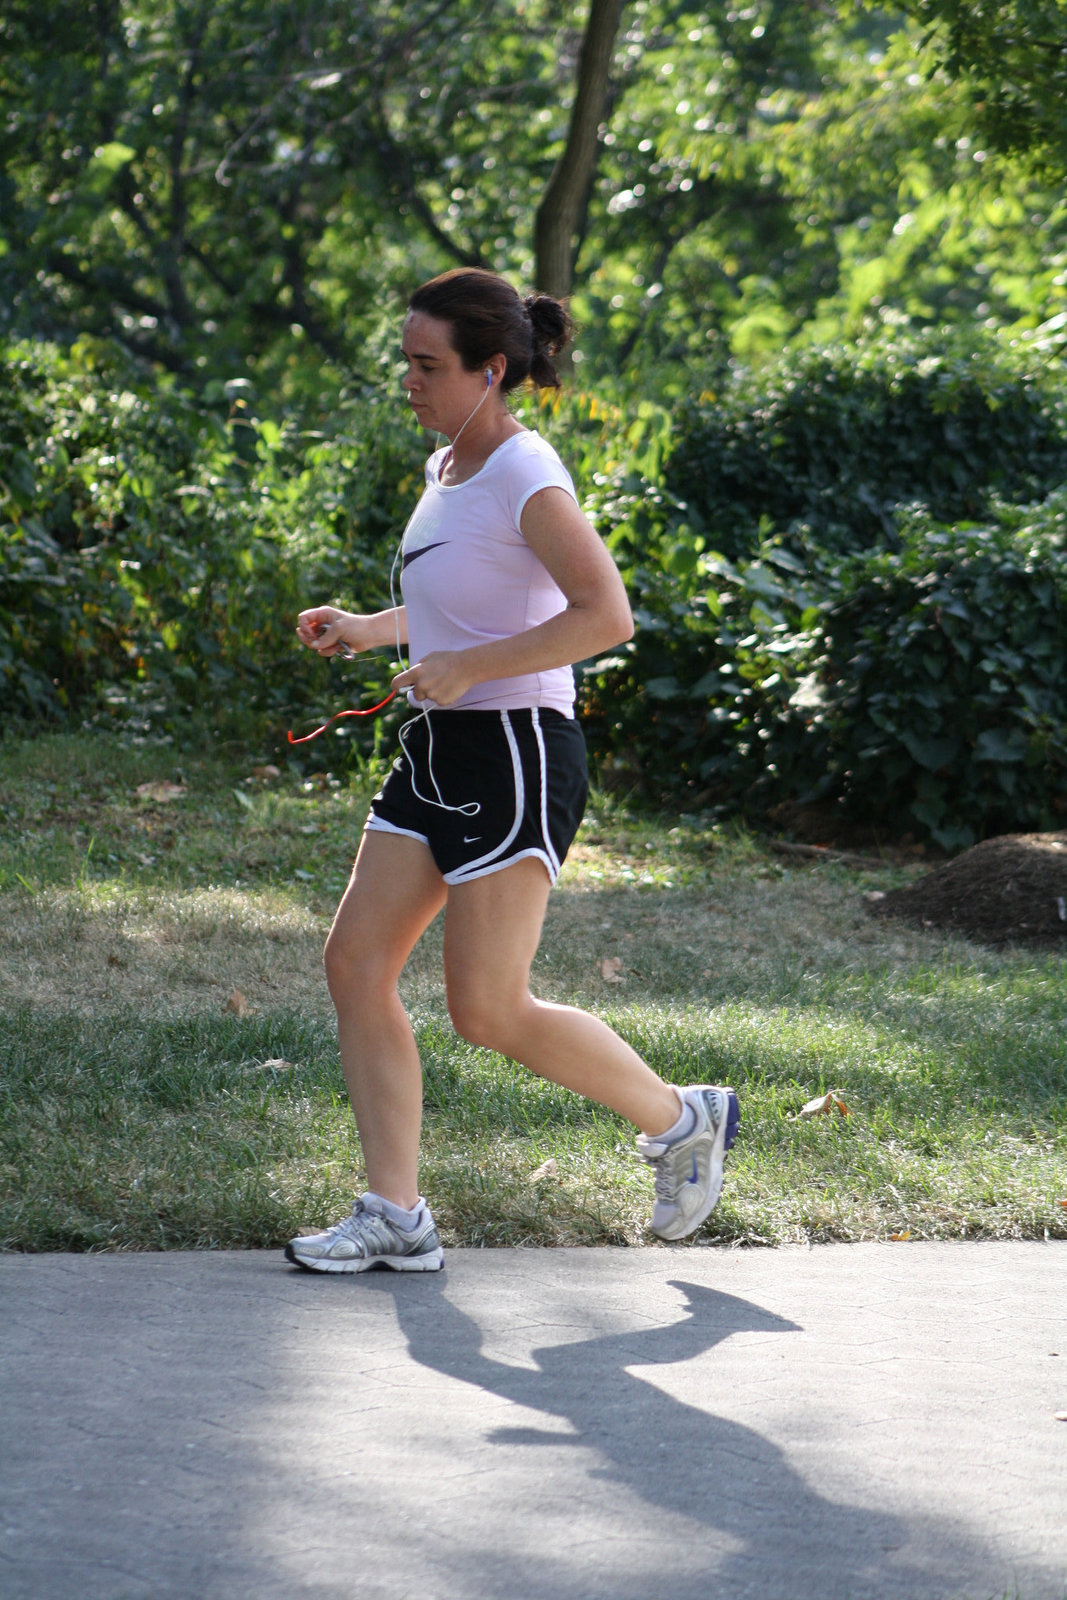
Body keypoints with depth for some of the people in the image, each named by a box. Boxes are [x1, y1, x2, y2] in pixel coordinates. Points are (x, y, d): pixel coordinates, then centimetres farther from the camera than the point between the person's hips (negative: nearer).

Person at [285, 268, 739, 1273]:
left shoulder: (525, 480, -17)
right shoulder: (447, 469, 12)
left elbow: (605, 616, -26)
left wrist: (463, 668, -25)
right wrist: (374, 630, 13)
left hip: (516, 753, -9)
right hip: (439, 752, 9)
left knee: (488, 1010, -7)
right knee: (356, 965, 1)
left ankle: (682, 1119, 13)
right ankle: (394, 1216, 5)